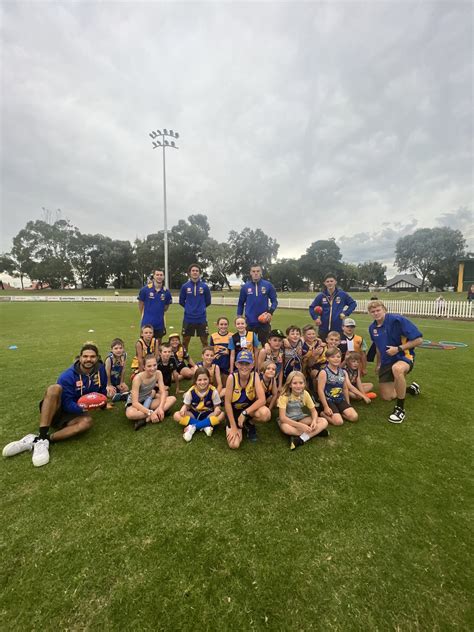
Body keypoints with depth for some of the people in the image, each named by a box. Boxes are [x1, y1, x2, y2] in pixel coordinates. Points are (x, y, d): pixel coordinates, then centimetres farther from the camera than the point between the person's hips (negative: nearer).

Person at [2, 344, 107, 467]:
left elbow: (102, 390, 9)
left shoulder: (100, 369, -9)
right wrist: (82, 408, -36)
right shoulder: (68, 376, -20)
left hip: (71, 415, 3)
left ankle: (36, 440, -29)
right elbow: (67, 404, -22)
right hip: (56, 410, -3)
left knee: (87, 421, -33)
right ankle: (42, 437, -34)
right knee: (54, 388, -34)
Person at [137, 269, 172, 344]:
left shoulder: (166, 291, -2)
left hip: (160, 324, 2)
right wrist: (143, 316, 9)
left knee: (158, 344, 14)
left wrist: (159, 314, 11)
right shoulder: (145, 289, -7)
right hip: (146, 323, -2)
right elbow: (140, 304, 4)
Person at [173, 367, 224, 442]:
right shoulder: (191, 392, -14)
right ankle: (205, 425, -23)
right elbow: (186, 405, -3)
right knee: (176, 415, -24)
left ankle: (193, 427, -25)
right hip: (194, 414, 1)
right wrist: (183, 410, -27)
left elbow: (217, 406, -8)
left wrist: (217, 410, -32)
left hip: (208, 415, -1)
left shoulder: (213, 391, -17)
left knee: (221, 415, -31)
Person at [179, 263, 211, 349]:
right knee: (185, 341, 11)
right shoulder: (185, 286, -2)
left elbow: (208, 302, 8)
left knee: (204, 341, 7)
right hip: (188, 318, 1)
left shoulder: (205, 286, -2)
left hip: (201, 318, 0)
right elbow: (181, 301, 8)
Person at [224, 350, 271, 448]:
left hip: (250, 408, 1)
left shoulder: (255, 376, -20)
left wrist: (244, 413, -30)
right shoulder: (232, 377, -24)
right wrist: (233, 426, -15)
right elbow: (227, 403, -17)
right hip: (234, 411, -1)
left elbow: (262, 399, -24)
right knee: (234, 445, -16)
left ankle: (250, 424, 4)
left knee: (266, 413, -31)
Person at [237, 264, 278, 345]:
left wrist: (270, 312, -11)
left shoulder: (268, 285, 0)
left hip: (264, 322, -1)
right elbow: (241, 303, 11)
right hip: (250, 322, 1)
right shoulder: (245, 287, 3)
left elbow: (274, 300, 5)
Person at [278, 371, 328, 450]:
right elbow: (282, 417, -27)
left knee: (324, 421, -15)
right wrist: (301, 425, -34)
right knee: (285, 427, -40)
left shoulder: (305, 394, -9)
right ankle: (316, 432, -21)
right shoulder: (284, 396, -22)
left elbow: (314, 411, -2)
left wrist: (314, 421, -25)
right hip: (288, 420, -4)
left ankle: (302, 439, -27)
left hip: (301, 419, 4)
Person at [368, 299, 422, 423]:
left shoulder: (397, 320, -18)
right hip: (386, 361, 7)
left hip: (404, 356, -6)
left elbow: (418, 339, -18)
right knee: (386, 397, 9)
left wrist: (398, 349, -24)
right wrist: (379, 364, 22)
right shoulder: (372, 327, 1)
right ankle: (411, 388, 41)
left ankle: (400, 409, -24)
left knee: (397, 369, -45)